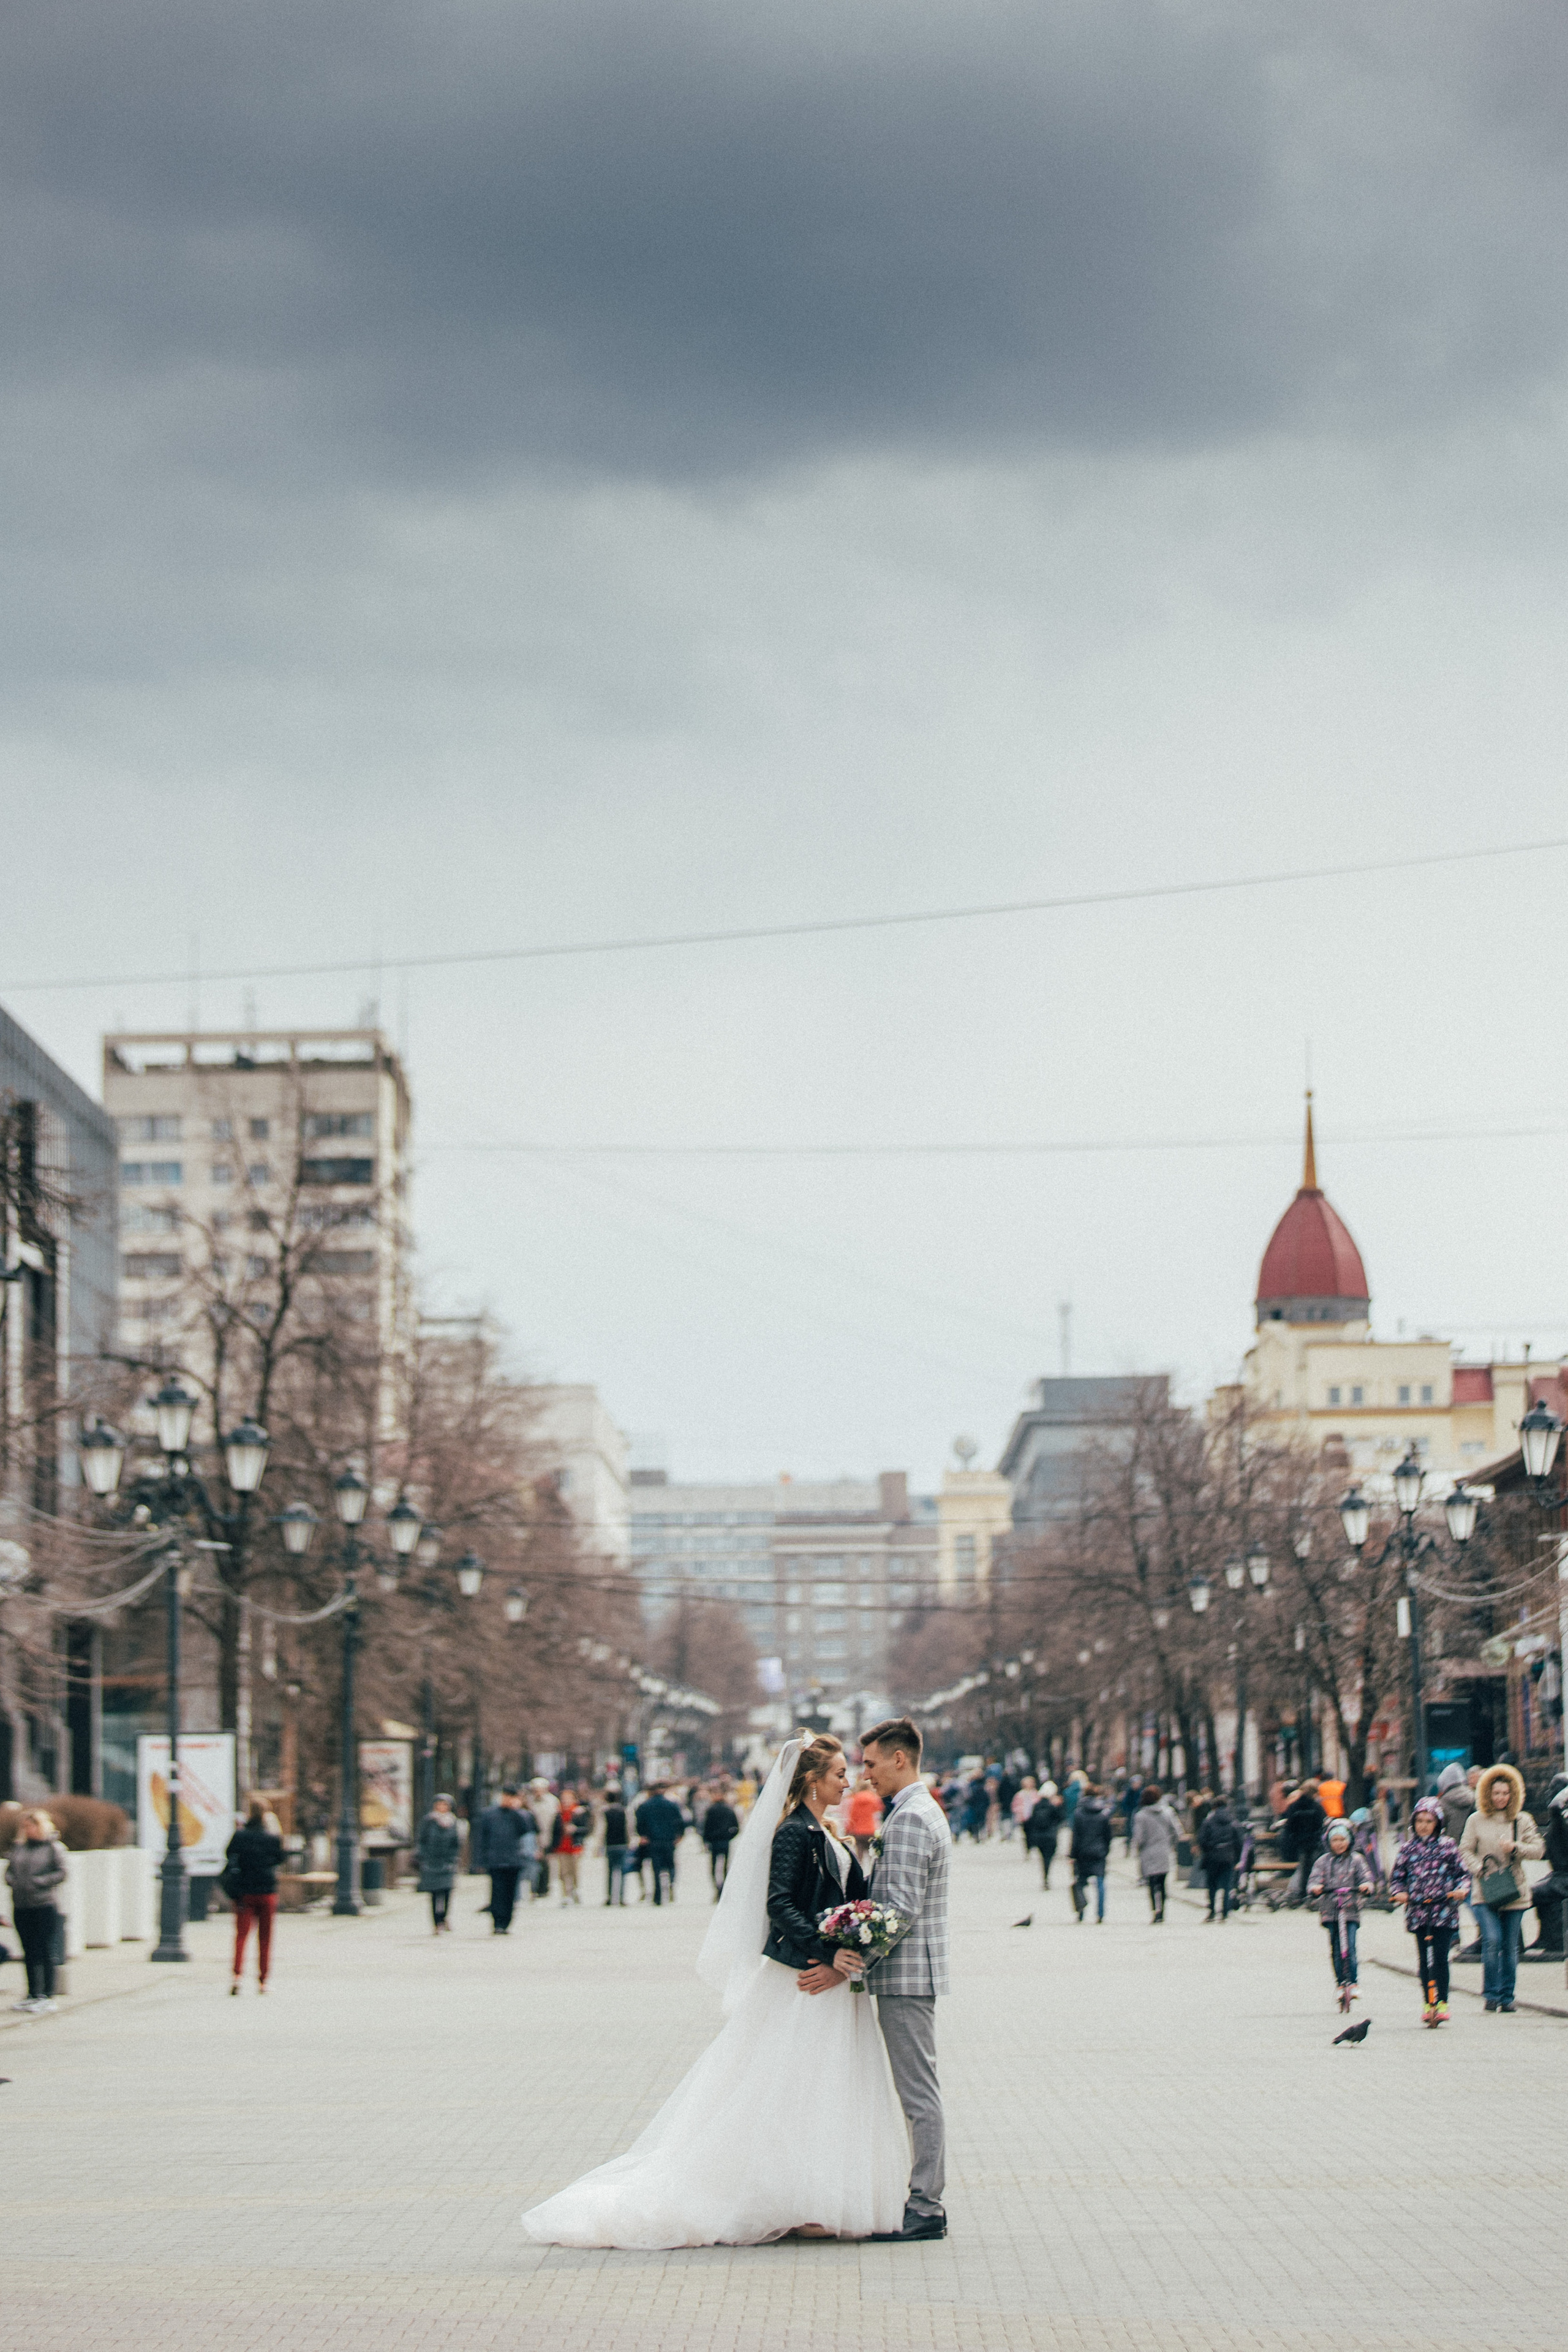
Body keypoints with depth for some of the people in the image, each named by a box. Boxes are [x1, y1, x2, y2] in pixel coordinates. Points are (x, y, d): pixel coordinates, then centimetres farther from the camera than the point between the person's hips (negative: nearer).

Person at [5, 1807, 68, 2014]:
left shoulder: (53, 1848, -2)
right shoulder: (19, 1848, 12)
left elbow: (61, 1873, -8)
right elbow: (10, 1869, 17)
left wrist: (38, 1883, -15)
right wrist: (12, 1881, -4)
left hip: (45, 1906, -5)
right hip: (21, 1907, 5)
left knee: (45, 1952, -5)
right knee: (29, 1952, 10)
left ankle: (48, 1997, -3)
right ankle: (33, 1994, 18)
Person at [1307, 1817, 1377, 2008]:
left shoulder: (1355, 1860, 8)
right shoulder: (1323, 1861, 8)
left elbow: (1365, 1877, 2)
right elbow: (1314, 1879, 1)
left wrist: (1366, 1886, -21)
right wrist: (1314, 1888, -22)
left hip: (1351, 1911, -1)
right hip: (1330, 1910, 1)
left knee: (1350, 1947, -13)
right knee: (1335, 1949, 1)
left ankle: (1353, 1984, -7)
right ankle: (1341, 1984, 9)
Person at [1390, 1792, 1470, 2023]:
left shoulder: (1447, 1846, 5)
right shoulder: (1408, 1849, 9)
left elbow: (1463, 1872, 7)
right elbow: (1397, 1876, 12)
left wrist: (1460, 1889, -12)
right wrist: (1399, 1892, -8)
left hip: (1444, 1911, -2)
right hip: (1418, 1911, 2)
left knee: (1440, 1957, -8)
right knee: (1424, 1959, 4)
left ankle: (1442, 2003, 0)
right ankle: (1428, 2004, 12)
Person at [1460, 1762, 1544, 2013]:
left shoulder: (1522, 1821, 8)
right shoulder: (1476, 1821, 5)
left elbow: (1538, 1849, 4)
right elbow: (1466, 1850, 6)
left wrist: (1516, 1848, -12)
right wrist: (1479, 1868, -10)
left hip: (1514, 1893, 2)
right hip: (1485, 1893, -2)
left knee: (1510, 1946, 4)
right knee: (1491, 1940, -16)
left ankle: (1508, 1996, 14)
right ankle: (1492, 1994, -7)